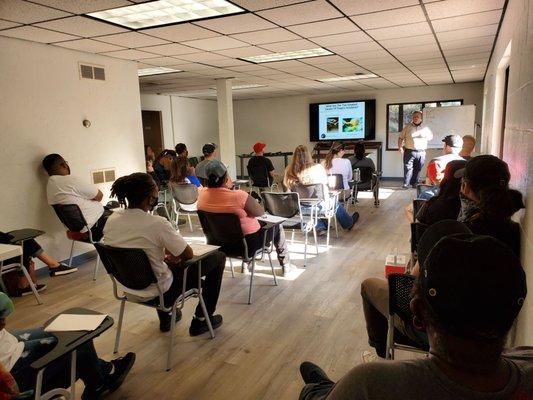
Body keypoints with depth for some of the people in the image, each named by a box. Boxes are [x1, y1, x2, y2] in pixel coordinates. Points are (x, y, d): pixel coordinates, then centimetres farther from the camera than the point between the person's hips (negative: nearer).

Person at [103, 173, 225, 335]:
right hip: (157, 290, -6)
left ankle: (165, 319, 43)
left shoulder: (111, 220, -9)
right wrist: (173, 254, 4)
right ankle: (201, 320, 18)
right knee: (218, 257, 6)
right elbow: (188, 254, -17)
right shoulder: (157, 224, -29)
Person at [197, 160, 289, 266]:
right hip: (248, 245, -6)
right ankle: (284, 262, 36)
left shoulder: (201, 194, -14)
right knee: (276, 226, 19)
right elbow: (261, 212, -15)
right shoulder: (238, 196, -31)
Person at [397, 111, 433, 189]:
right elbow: (401, 138, 8)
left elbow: (431, 137, 22)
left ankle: (414, 183, 14)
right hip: (409, 151, -2)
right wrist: (400, 147, -2)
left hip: (421, 152, 2)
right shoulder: (407, 127, 7)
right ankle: (406, 184, -6)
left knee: (418, 169, 5)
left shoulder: (425, 128, 9)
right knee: (408, 168, -7)